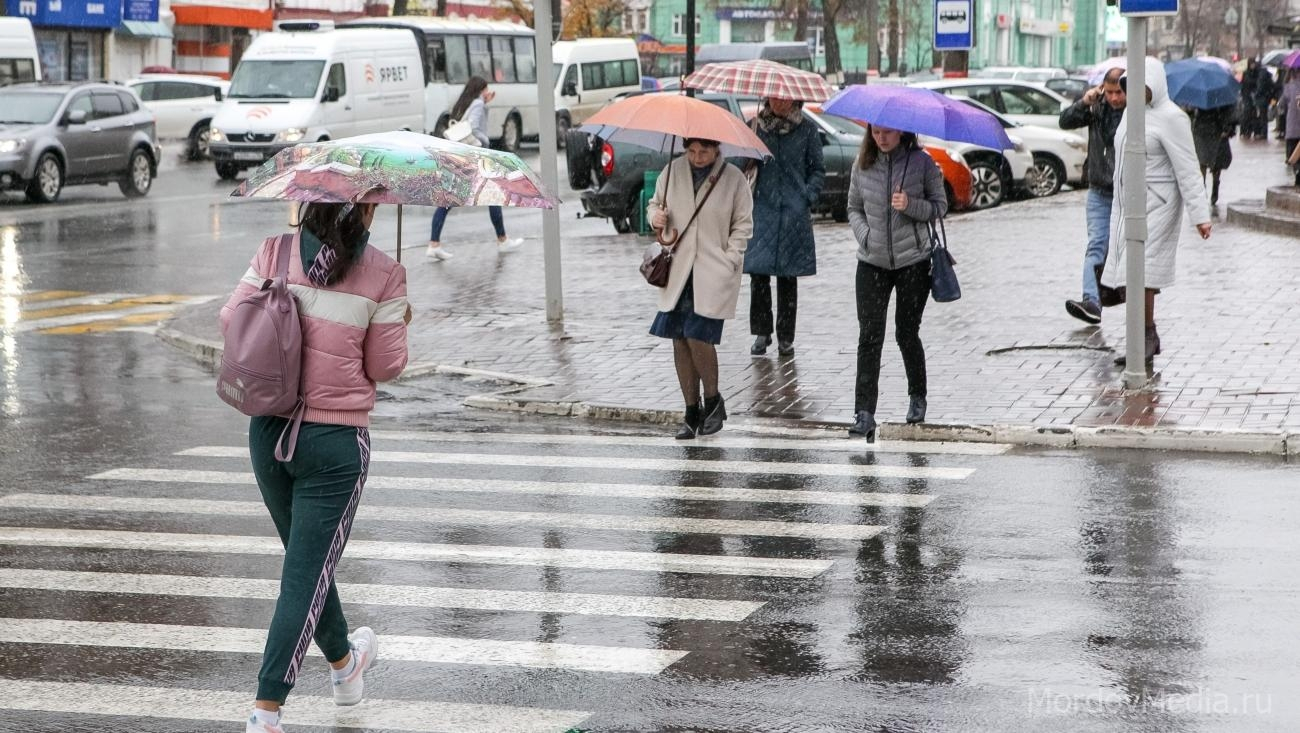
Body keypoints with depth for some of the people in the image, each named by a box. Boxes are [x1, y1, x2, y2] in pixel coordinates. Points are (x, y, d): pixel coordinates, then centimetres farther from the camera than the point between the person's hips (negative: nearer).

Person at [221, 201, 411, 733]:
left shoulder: (275, 252, -3)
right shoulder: (383, 273, -11)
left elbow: (230, 322, -1)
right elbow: (385, 366, -6)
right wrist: (399, 322, 14)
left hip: (269, 430, 5)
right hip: (336, 440, -5)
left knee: (309, 560, 23)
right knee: (306, 575, 0)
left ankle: (344, 664, 45)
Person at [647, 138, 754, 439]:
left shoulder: (734, 178, -2)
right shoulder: (673, 171, 6)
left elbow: (743, 225, 2)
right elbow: (654, 203, 20)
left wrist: (727, 262, -8)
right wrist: (655, 216, -4)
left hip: (713, 274, -4)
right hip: (677, 271, 4)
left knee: (698, 336, -14)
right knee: (680, 341, 2)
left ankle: (713, 400, 10)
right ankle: (692, 412, 13)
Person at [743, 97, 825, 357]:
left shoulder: (807, 130, 3)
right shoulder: (757, 126, 7)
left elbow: (817, 169, 7)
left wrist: (808, 196, -6)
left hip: (794, 212, -1)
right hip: (762, 209, 1)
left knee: (788, 276, 3)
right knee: (758, 272, -5)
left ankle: (785, 336, 12)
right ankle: (761, 332, 9)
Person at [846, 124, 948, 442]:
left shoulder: (922, 163, -5)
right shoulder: (862, 166, 3)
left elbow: (940, 206, -1)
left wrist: (911, 206, -19)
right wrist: (865, 236, -6)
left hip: (912, 261, -2)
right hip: (872, 262, 2)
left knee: (907, 333, 7)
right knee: (869, 335, -8)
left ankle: (917, 397, 33)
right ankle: (864, 414, -12)